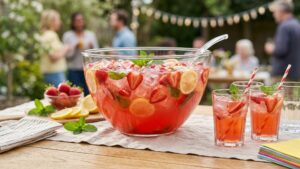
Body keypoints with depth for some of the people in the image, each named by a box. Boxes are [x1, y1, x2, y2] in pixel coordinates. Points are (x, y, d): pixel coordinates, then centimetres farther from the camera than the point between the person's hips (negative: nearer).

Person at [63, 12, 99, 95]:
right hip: (74, 70, -2)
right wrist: (75, 47, -15)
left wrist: (92, 47, -10)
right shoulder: (67, 35, 4)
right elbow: (67, 55, -2)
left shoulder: (91, 35, 10)